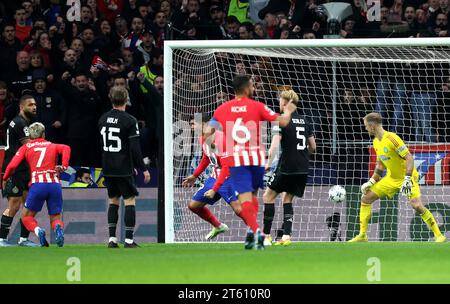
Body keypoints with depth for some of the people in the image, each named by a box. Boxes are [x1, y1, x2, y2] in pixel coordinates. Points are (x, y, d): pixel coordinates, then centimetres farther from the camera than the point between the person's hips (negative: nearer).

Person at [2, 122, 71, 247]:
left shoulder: (25, 147, 16)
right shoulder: (52, 146, 22)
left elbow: (12, 166, 6)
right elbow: (66, 148, 0)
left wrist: (5, 179, 22)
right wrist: (64, 165, -5)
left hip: (37, 184, -2)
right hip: (55, 184, 2)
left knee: (26, 216, 15)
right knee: (55, 218, 13)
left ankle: (38, 231, -17)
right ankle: (58, 227, -25)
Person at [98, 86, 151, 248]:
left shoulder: (103, 119, 5)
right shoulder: (129, 121, -13)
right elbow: (135, 148, -15)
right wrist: (143, 169, -8)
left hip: (107, 168, 5)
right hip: (124, 169, -5)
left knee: (113, 201, 14)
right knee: (130, 200, 1)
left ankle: (112, 238, 8)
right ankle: (129, 240, -3)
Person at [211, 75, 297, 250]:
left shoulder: (222, 109, 5)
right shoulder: (257, 106, 0)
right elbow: (283, 122, -2)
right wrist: (288, 111, 19)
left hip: (235, 159, -1)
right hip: (256, 157, 1)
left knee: (245, 198, -7)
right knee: (253, 194, 20)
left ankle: (255, 230, -28)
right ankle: (252, 232, 5)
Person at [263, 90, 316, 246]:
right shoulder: (304, 122, 11)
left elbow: (275, 144, -19)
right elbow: (313, 147, 17)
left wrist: (269, 163, -16)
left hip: (287, 167, -6)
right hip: (303, 169, 6)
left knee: (268, 196, 7)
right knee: (288, 199, 17)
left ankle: (266, 236, 4)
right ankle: (286, 236, 2)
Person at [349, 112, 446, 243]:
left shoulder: (391, 138, -22)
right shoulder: (376, 142, 5)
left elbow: (409, 158, -25)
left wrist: (407, 180, -32)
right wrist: (371, 182, 10)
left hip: (407, 177, -8)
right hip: (391, 178, 8)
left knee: (416, 205, -26)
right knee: (366, 198, 2)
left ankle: (439, 236, -14)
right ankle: (362, 236, 9)